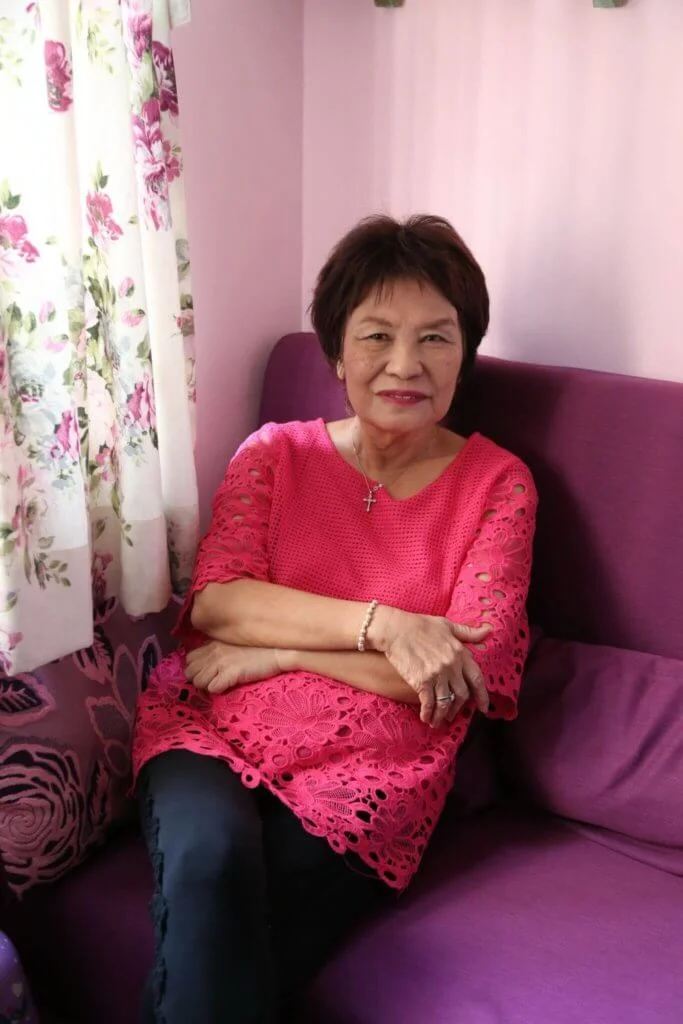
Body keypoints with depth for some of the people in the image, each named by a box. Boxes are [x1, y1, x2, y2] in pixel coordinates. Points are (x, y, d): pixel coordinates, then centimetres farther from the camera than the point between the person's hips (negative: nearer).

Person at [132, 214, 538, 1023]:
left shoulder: (496, 483, 5)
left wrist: (277, 647, -7)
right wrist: (380, 624, -17)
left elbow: (481, 669, -6)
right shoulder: (275, 454, 10)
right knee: (211, 853, -32)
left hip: (364, 770, -1)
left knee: (221, 948, -27)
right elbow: (214, 601, -3)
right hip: (211, 728, 2)